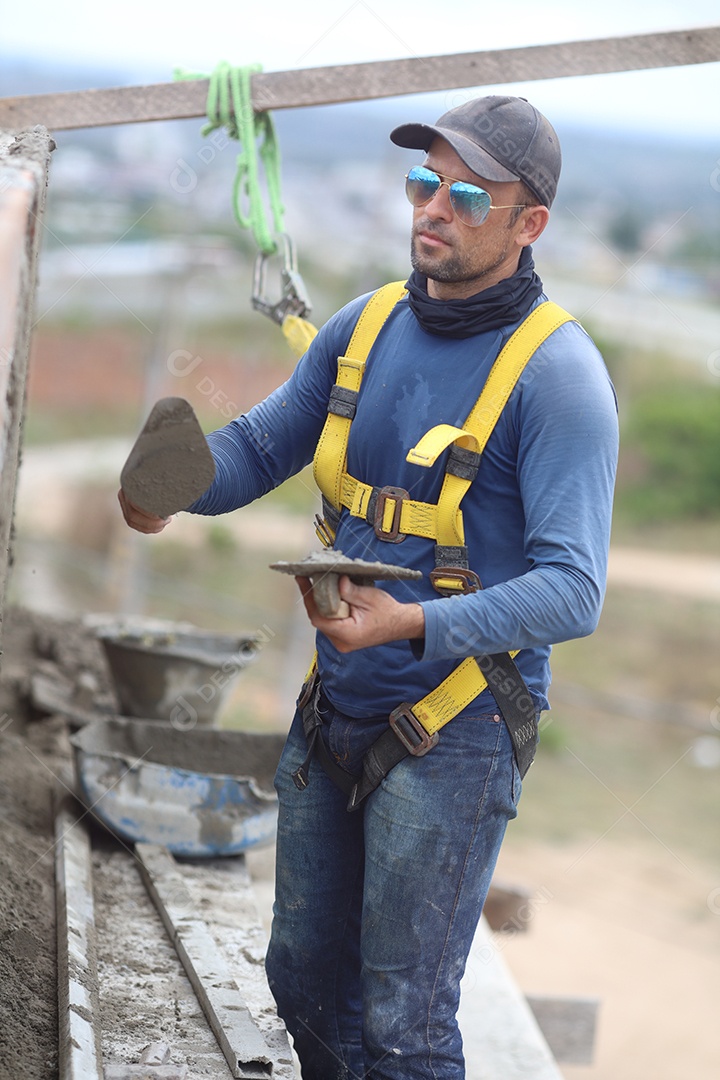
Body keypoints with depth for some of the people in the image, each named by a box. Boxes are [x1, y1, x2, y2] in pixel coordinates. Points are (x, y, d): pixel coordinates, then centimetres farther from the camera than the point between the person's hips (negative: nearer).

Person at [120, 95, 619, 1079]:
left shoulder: (558, 374, -17)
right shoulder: (367, 325, 3)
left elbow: (573, 591, -23)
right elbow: (261, 445, 13)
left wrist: (415, 624, -36)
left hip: (454, 736, -7)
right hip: (336, 709, 7)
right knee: (304, 978, 19)